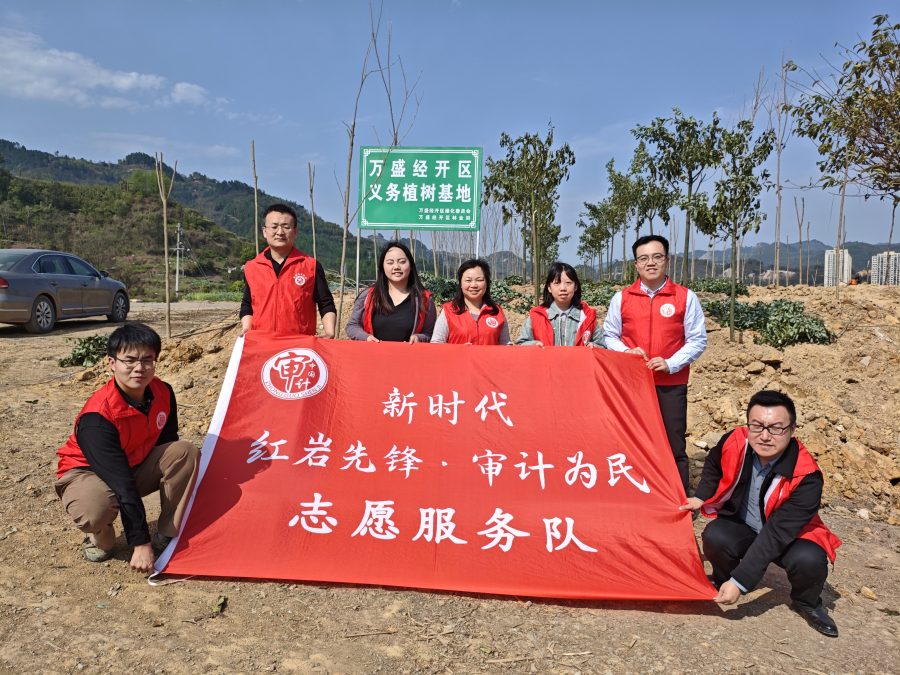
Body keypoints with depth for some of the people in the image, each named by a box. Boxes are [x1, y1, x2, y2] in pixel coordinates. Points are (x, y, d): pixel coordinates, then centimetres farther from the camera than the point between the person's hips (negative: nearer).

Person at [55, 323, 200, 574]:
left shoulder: (162, 393, -15)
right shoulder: (96, 417, -34)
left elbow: (167, 444, -1)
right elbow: (121, 482, -37)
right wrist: (141, 543, -36)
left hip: (136, 465, 6)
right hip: (87, 471, -5)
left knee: (186, 452, -21)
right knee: (96, 509, -40)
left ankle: (167, 537, -11)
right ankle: (101, 538, 0)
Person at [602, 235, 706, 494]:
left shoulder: (686, 297, 1)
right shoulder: (621, 298, 6)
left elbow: (698, 340, 1)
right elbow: (609, 336, 11)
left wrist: (670, 363, -12)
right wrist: (626, 352, -9)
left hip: (672, 384, -1)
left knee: (674, 445, 2)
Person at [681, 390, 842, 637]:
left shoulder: (806, 478, -32)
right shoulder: (734, 443, -22)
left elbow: (775, 535, -34)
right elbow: (714, 466, 7)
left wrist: (740, 582, -35)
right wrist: (701, 498, -1)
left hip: (789, 534, -1)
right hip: (740, 526, 2)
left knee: (809, 560, -34)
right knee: (715, 537, -31)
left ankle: (807, 603, 3)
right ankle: (723, 582, 4)